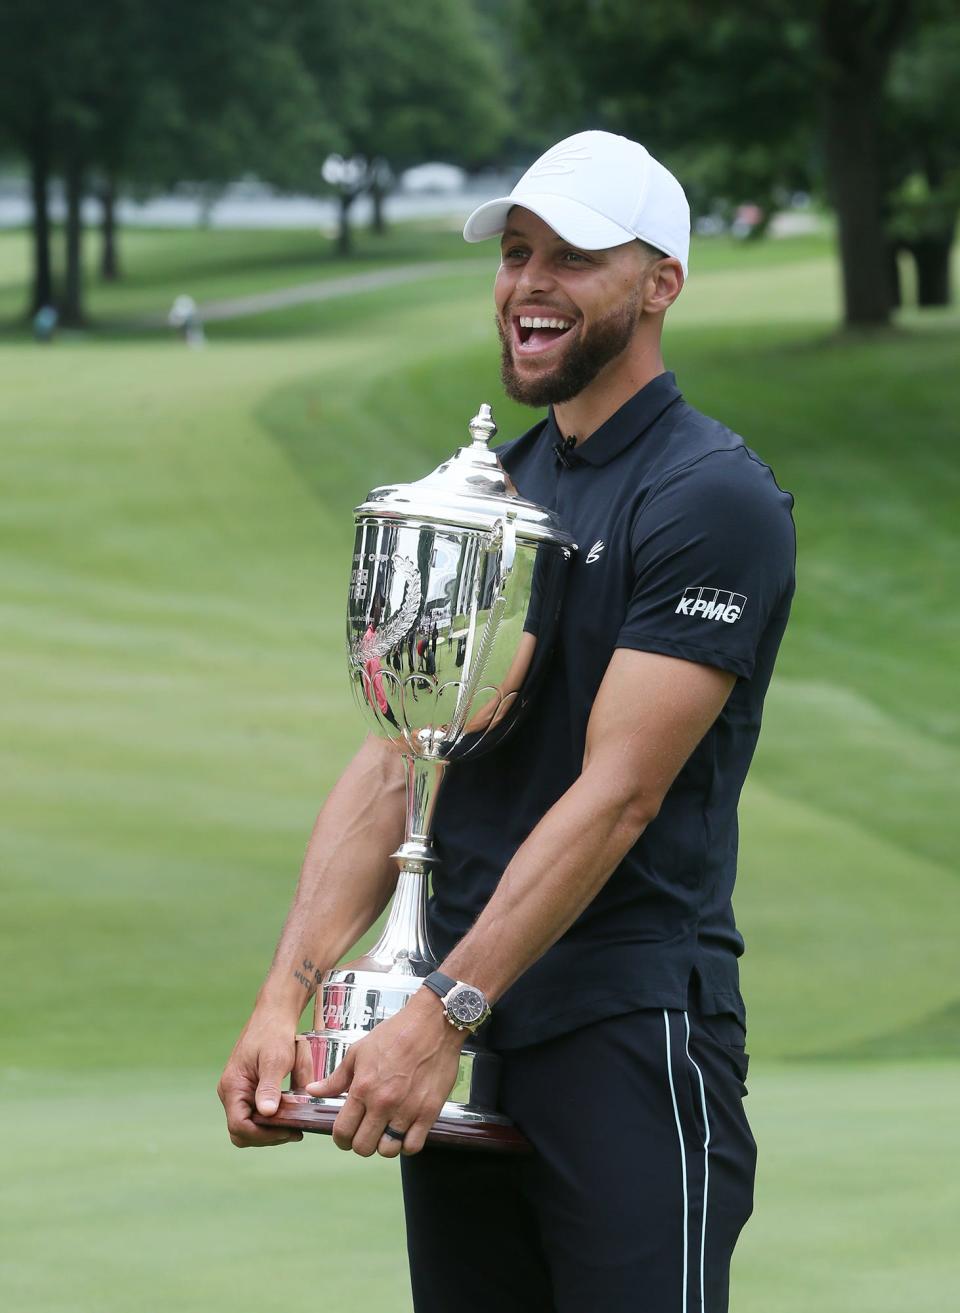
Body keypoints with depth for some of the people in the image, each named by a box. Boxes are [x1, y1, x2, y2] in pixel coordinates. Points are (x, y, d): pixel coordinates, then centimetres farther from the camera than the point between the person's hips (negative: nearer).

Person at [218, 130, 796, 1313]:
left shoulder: (714, 499, -9)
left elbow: (615, 794, -16)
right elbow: (394, 762, 8)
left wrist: (442, 1015, -21)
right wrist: (286, 994, -5)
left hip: (629, 1032, -7)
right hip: (463, 1034, 7)